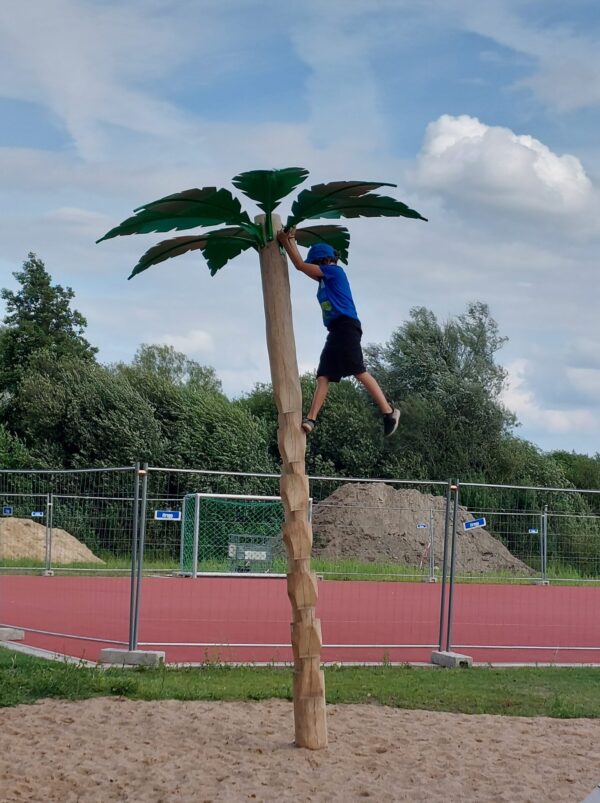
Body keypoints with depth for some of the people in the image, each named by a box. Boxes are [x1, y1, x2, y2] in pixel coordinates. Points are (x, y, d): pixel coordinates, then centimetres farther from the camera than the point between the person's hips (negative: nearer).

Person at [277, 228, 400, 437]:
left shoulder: (335, 271, 0)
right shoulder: (325, 279, 24)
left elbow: (301, 265, -1)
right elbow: (301, 265, 31)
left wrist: (286, 242, 8)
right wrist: (291, 241, 28)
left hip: (346, 326, -10)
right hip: (335, 331, 10)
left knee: (359, 372, -17)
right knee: (323, 377, -1)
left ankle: (389, 411, -18)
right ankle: (310, 420, -9)